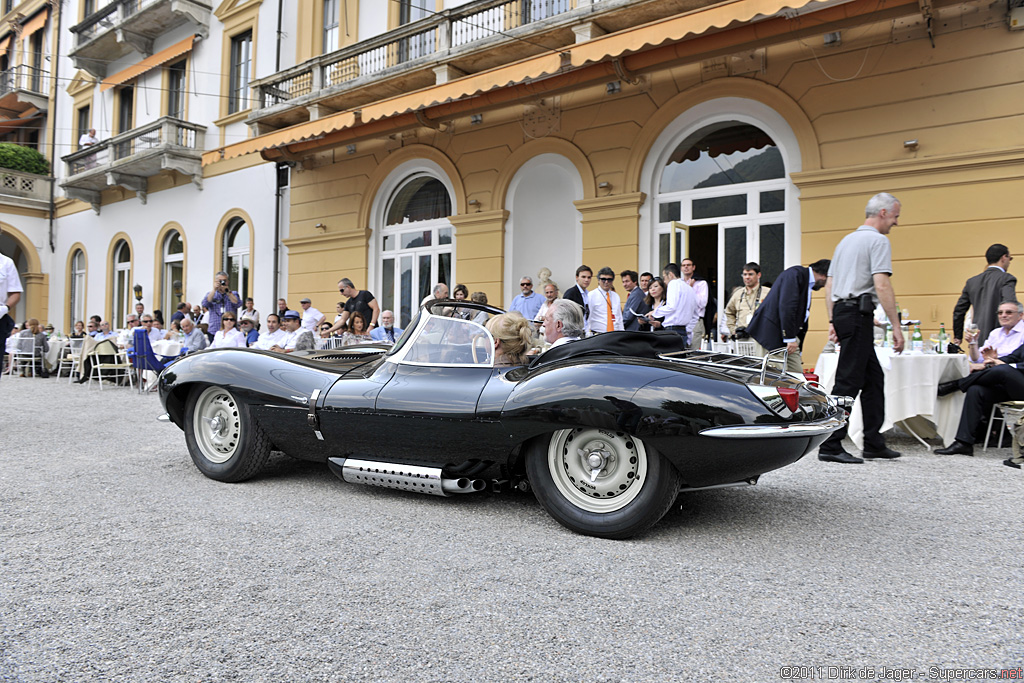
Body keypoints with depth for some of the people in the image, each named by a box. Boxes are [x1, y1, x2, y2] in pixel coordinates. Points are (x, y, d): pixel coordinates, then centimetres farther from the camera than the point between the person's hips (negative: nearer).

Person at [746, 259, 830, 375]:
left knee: (798, 376, 4)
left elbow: (802, 320, 23)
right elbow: (786, 306, -20)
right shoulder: (796, 273, -8)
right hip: (769, 333, -10)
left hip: (787, 336, 10)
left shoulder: (807, 284, 21)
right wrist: (790, 338, -21)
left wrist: (797, 352, 22)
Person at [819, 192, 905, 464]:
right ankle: (830, 446, -7)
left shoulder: (846, 240, 22)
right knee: (848, 381, -8)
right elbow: (881, 285, -15)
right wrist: (896, 326, -14)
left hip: (841, 312, 9)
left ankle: (874, 443, 19)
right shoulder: (878, 240, -5)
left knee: (873, 377, 15)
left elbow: (829, 285, 20)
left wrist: (832, 321, 19)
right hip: (859, 312, -9)